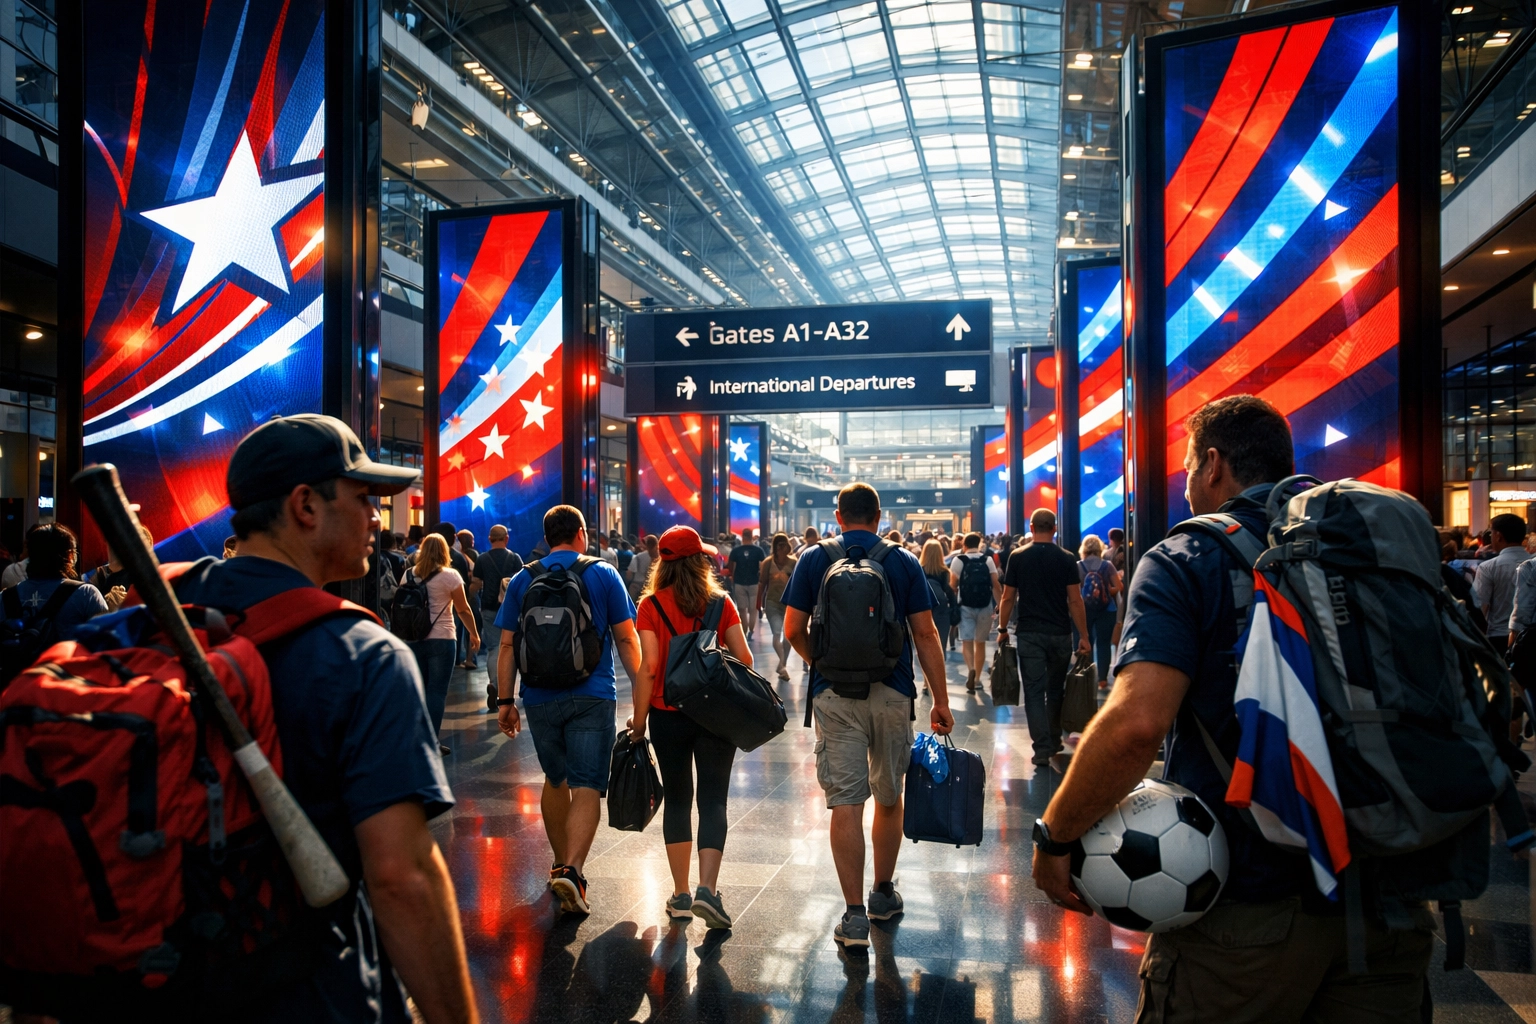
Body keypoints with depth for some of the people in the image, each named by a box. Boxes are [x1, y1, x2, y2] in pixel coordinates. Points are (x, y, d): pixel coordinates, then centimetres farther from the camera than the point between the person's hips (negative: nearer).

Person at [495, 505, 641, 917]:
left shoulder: (522, 580, 6)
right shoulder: (603, 574, 1)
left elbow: (507, 646, 5)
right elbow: (626, 639, 0)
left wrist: (505, 701, 10)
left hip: (541, 698, 3)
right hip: (593, 697, -3)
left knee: (555, 781, 20)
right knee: (587, 787, -4)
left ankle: (561, 864, 31)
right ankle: (572, 871, -21)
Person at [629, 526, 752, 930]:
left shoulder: (651, 605, -5)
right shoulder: (722, 601, -1)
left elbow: (649, 665, -11)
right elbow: (743, 658, -3)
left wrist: (639, 719, -4)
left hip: (669, 715, 0)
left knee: (677, 801, 11)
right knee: (713, 801, 4)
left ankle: (681, 895, 16)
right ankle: (707, 889, -10)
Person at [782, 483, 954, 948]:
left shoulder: (814, 559, 2)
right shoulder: (904, 562, 2)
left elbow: (793, 630, 0)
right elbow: (926, 634, -1)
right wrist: (940, 700, 3)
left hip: (835, 694, -1)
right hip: (892, 693, 1)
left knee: (845, 803, 1)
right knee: (889, 797, 17)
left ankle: (855, 915, 0)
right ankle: (884, 894, 32)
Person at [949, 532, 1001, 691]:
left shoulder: (958, 560, -1)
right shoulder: (988, 560, 3)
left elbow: (953, 586, -4)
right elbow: (996, 585, -2)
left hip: (966, 606, -2)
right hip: (985, 606, 2)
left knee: (966, 642, 0)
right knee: (980, 643, 14)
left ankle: (971, 669, -27)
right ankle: (977, 678, 20)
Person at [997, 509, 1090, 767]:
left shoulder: (1017, 557, -2)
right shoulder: (1066, 559, -2)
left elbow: (1008, 598, -1)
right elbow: (1075, 601, -4)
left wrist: (1002, 630, 10)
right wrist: (1083, 636, 2)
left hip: (1029, 634, -1)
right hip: (1060, 634, 1)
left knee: (1034, 691, 1)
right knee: (1056, 689, 17)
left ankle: (1042, 749, -4)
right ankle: (1054, 741, 27)